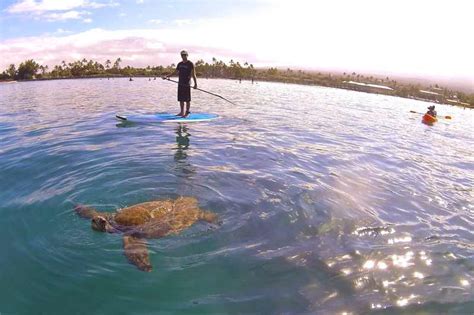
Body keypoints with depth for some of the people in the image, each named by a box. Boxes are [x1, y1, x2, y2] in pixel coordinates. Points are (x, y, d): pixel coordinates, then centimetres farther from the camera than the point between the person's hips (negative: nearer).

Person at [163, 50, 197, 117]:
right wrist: (167, 76, 14)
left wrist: (195, 84, -20)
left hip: (187, 84, -6)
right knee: (181, 99, 9)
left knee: (187, 99, -3)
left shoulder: (190, 64, -4)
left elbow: (193, 74, -11)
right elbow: (175, 72, 22)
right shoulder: (180, 64, 14)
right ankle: (182, 112, 19)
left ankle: (187, 112, 4)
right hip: (180, 83, 6)